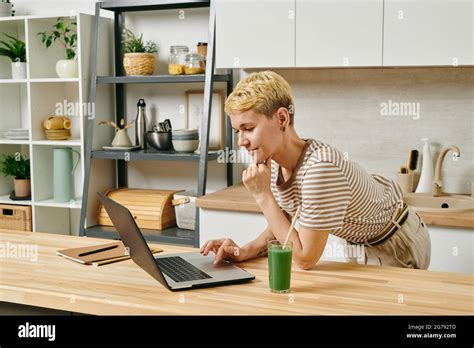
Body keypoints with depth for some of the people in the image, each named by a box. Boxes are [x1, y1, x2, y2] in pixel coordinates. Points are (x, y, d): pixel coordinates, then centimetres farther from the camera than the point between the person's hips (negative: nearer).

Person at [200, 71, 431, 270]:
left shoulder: (319, 167, -40)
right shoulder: (274, 163, -14)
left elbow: (305, 259, -34)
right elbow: (282, 226, -2)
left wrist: (263, 196, -33)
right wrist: (246, 251, -22)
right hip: (363, 244, 7)